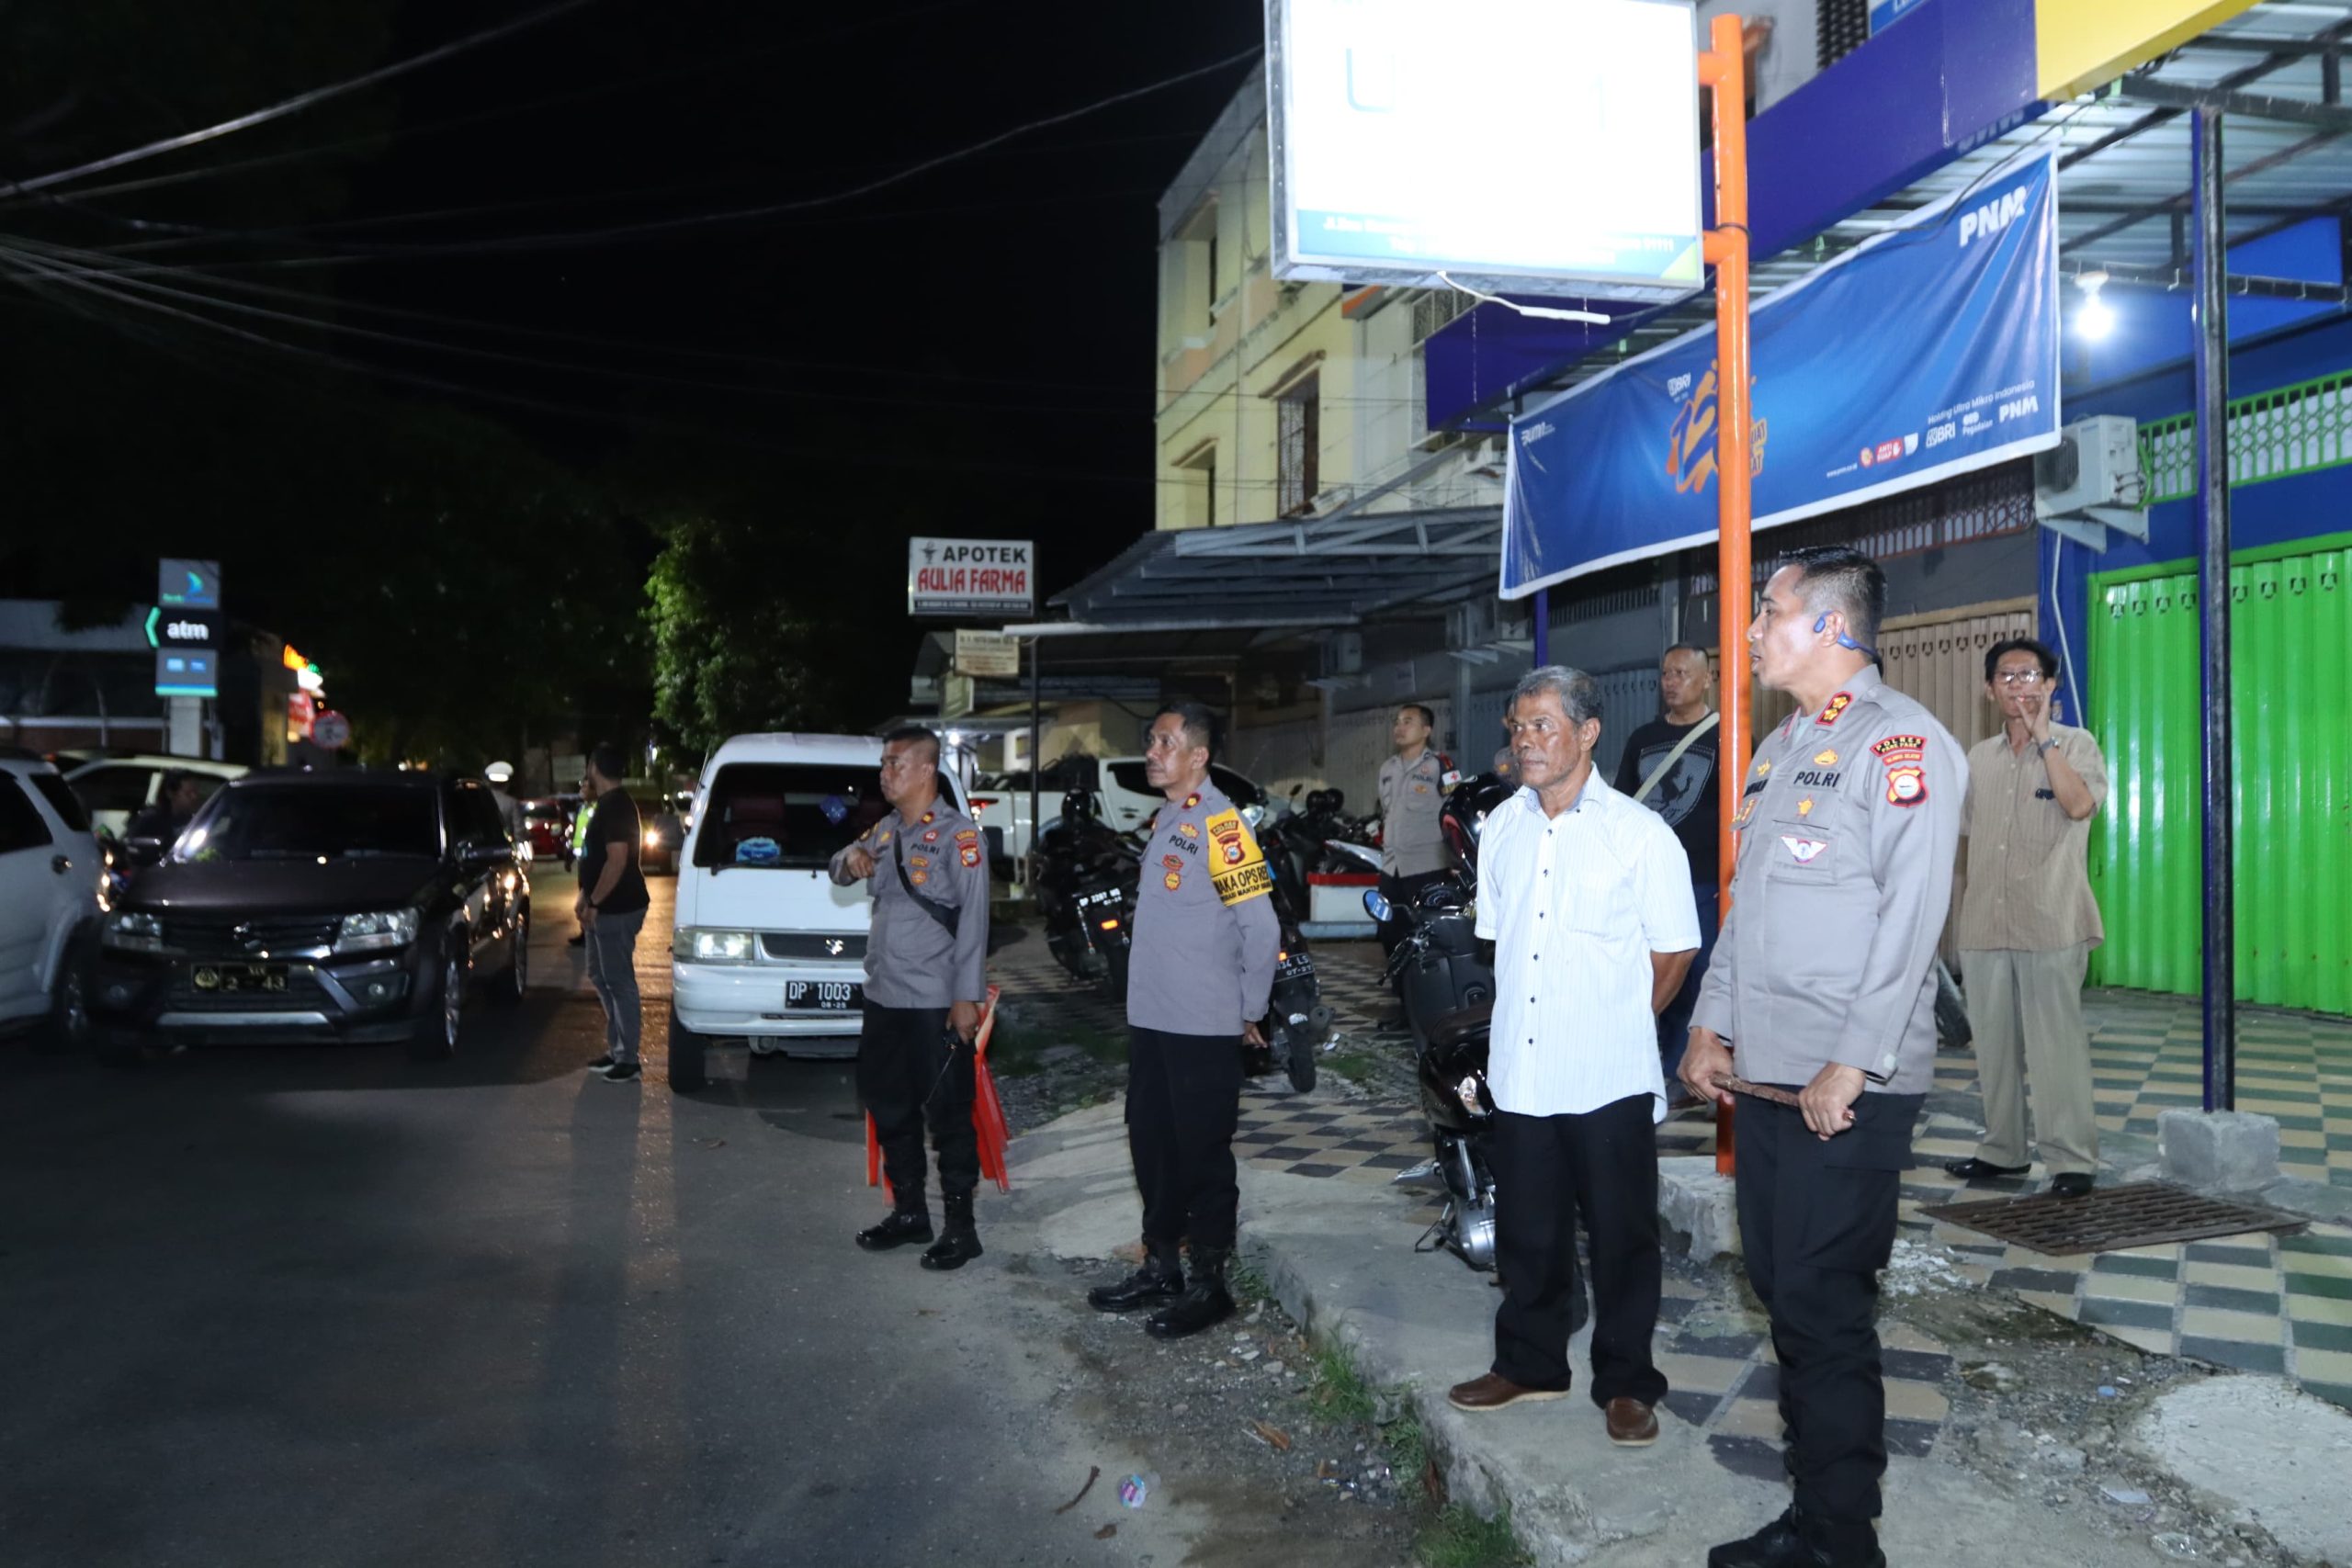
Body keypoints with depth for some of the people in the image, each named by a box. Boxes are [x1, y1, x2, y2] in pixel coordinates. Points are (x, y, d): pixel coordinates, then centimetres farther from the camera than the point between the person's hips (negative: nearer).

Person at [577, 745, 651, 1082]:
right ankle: (616, 1048, 25)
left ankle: (628, 1059, 2)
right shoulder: (608, 804, 13)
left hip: (616, 911, -11)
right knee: (601, 977, 17)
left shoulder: (615, 806, -19)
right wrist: (586, 898, 20)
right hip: (604, 910, 11)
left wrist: (593, 903, -20)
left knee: (619, 982, -5)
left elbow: (617, 861, -25)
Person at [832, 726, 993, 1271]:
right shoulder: (887, 830, 12)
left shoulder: (957, 835, -10)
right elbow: (839, 873, 23)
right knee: (888, 1106, 16)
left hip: (935, 1002, -8)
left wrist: (967, 996, -18)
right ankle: (908, 1210, 29)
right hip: (883, 997, 8)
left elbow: (974, 919, -13)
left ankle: (960, 1225, 7)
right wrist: (850, 860, -3)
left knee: (947, 1113, -2)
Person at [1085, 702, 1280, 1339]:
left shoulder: (1219, 823, -16)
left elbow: (1262, 924, -17)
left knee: (1202, 1153, 1)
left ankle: (1209, 1284, 13)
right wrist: (1146, 1000, 17)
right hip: (1151, 1019, 9)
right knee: (1152, 1144, 16)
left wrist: (1251, 1011, -10)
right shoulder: (1165, 819, 13)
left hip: (1203, 1026, -9)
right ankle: (1160, 1268, 29)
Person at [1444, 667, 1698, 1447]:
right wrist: (1534, 1014, 13)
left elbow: (1674, 950, -2)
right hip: (1521, 1071, 5)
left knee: (1621, 1234, 6)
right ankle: (1530, 1362, 31)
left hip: (1610, 1079, -4)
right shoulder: (1502, 826, 8)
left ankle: (1626, 1383, 21)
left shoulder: (1639, 833, -8)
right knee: (1527, 1230, 15)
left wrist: (1618, 1024, 4)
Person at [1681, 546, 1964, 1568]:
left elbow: (1911, 915, -16)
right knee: (1782, 1290, 12)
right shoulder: (1781, 749, 18)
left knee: (1822, 1308, -3)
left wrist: (1853, 1066, -19)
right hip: (1767, 1072, 8)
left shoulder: (1901, 742, -9)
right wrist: (1712, 1022, 13)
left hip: (1849, 1088, -8)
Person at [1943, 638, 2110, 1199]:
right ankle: (2003, 1149, 21)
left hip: (2050, 925, -5)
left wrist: (2042, 735, -18)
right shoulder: (1979, 758, 14)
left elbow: (2079, 804, -20)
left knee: (2055, 1043, -4)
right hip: (1985, 924, 5)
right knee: (1994, 1043, 10)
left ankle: (2071, 1158, 4)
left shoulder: (2075, 744, -1)